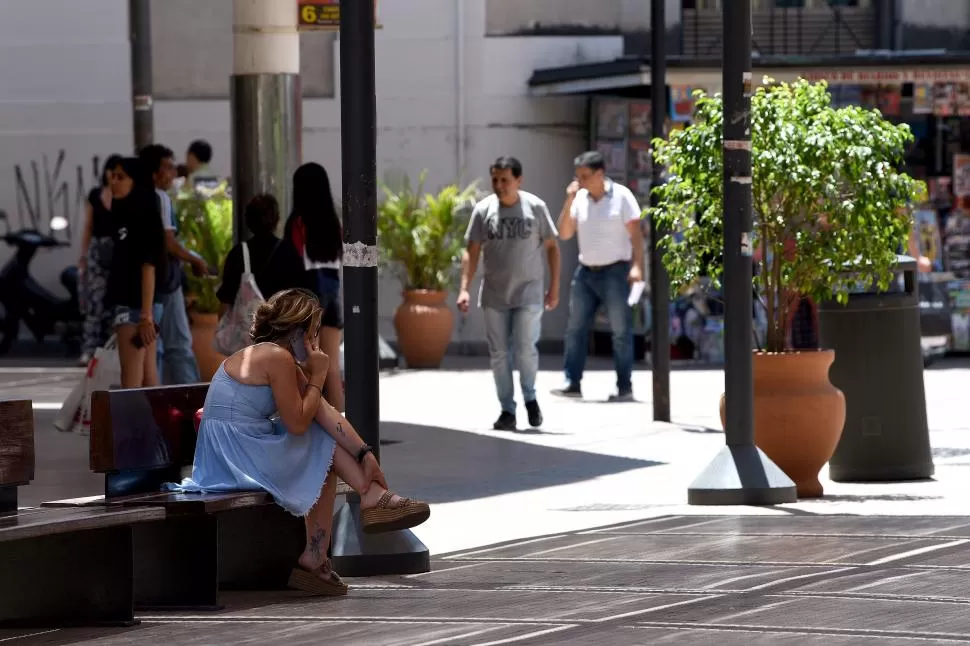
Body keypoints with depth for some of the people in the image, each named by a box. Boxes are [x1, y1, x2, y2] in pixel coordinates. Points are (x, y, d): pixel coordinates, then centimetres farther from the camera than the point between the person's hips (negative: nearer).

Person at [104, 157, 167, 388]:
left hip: (136, 307, -9)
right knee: (147, 377, 8)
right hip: (130, 305, 9)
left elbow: (148, 268, -16)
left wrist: (146, 316, -20)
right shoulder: (125, 215, 15)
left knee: (131, 380, -11)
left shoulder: (143, 217, -11)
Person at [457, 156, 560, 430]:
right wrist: (464, 289, -7)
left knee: (524, 348, -10)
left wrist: (554, 287, 0)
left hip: (528, 292, -2)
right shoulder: (484, 209, -1)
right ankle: (507, 411, 12)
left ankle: (530, 397, 16)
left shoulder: (535, 207, -4)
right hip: (494, 293, 2)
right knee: (499, 353, 3)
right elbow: (471, 251, 2)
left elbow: (552, 247, 3)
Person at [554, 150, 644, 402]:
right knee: (576, 329, 3)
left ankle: (625, 388, 1)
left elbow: (635, 233, -8)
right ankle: (572, 382, 6)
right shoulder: (579, 199, 7)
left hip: (614, 272, -5)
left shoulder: (621, 196, -6)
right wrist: (569, 201, -5)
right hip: (585, 272, 5)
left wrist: (637, 265, -18)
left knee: (621, 332, -2)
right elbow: (565, 233, 4)